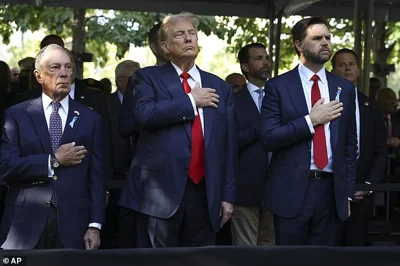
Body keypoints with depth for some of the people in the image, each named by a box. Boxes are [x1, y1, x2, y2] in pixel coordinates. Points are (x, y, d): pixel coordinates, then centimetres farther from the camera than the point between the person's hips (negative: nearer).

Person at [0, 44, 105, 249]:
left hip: (73, 223, 1)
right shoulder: (16, 115, 4)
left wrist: (95, 224, -4)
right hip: (26, 222, -1)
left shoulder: (90, 119, 8)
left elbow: (96, 176, 4)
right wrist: (53, 161, -10)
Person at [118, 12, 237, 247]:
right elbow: (144, 114, -17)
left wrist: (228, 195, 6)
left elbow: (229, 145, 11)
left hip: (205, 194, 3)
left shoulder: (220, 87, 13)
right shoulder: (149, 77, 4)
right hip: (160, 191, -3)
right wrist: (191, 100, -8)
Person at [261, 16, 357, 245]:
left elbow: (350, 143, 11)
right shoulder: (279, 86, -1)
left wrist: (348, 191, 8)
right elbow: (269, 138, -9)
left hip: (331, 191, 3)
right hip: (291, 191, -3)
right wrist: (311, 120, -15)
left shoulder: (345, 88, 9)